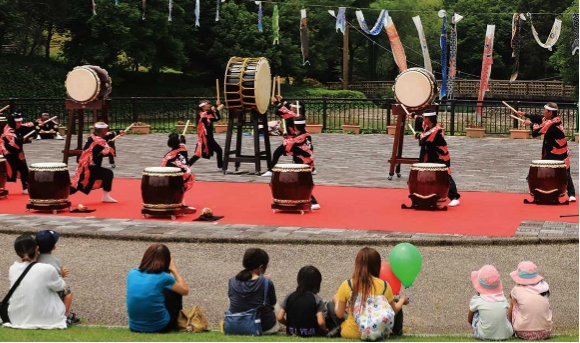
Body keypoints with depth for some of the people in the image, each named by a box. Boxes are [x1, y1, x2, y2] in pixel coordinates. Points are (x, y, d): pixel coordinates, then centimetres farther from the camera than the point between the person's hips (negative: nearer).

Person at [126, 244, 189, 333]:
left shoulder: (132, 273, -3)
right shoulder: (163, 277, -14)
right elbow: (185, 290, 2)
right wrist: (173, 269, 9)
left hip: (135, 327, 5)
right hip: (159, 327, -5)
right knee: (175, 290, 19)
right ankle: (175, 325, 33)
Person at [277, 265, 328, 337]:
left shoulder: (289, 296, -1)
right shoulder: (317, 299, -10)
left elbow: (279, 318, -6)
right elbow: (320, 322, -20)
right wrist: (325, 330, 1)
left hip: (292, 332, 4)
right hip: (311, 334, -4)